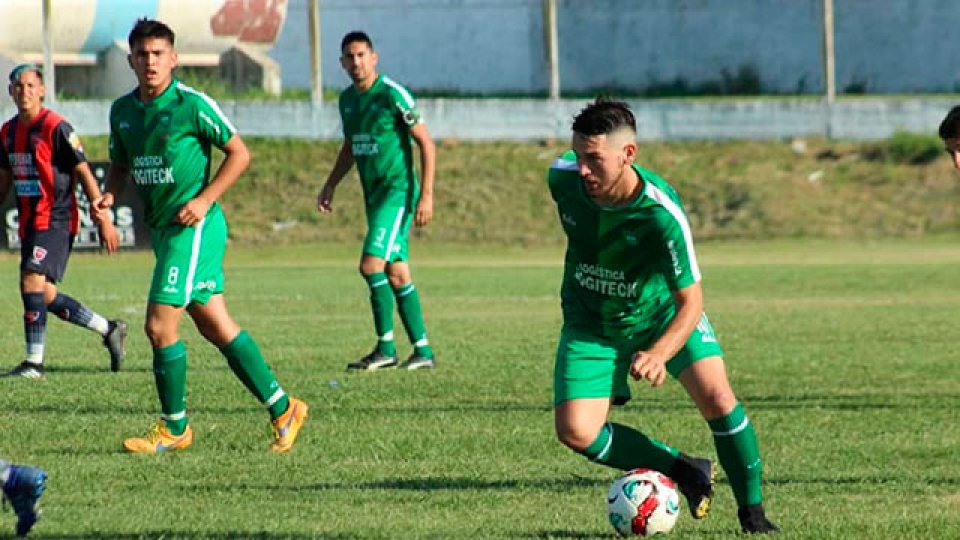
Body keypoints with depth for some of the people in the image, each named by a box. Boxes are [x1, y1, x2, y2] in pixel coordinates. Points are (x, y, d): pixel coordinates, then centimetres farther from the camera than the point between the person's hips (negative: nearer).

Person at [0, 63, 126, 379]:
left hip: (56, 221, -8)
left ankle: (35, 361, -15)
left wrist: (103, 219, -14)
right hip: (29, 223, 8)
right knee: (46, 296, 7)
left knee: (33, 281, -19)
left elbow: (84, 174, -11)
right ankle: (109, 330, 25)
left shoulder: (56, 128, -11)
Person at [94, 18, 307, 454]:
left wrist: (204, 200, -16)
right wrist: (110, 194, 2)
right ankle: (282, 409, 15)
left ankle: (174, 428, 5)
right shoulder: (122, 111, 9)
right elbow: (121, 163, 23)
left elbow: (239, 153, -7)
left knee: (160, 325, -9)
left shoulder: (191, 104, -12)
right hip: (163, 229, 8)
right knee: (215, 328, 8)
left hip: (194, 227, -8)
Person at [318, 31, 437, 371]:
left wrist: (426, 195, -16)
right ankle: (423, 351, 11)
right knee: (396, 274, 7)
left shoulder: (392, 95, -12)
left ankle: (386, 347, -6)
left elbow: (426, 144, -10)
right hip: (373, 196, 8)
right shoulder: (347, 99, 11)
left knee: (371, 265, -16)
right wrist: (329, 187, 19)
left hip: (398, 192, -8)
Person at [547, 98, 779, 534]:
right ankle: (684, 471, 7)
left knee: (717, 398, -22)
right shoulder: (562, 177, -20)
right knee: (575, 432, -13)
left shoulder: (662, 215, -32)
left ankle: (753, 514, -1)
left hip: (662, 312, -3)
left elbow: (690, 303, -29)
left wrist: (658, 354, -46)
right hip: (591, 322, 3)